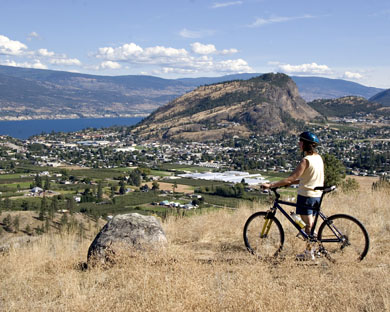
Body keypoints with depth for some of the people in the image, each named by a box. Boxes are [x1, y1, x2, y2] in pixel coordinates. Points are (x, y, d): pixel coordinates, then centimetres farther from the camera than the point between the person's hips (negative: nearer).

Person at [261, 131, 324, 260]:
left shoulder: (306, 160, -19)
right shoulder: (318, 158, 8)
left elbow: (290, 179, -22)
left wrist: (270, 185, -20)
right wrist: (290, 182, 17)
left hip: (306, 196, -8)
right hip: (317, 196, 8)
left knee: (309, 225, 1)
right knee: (310, 224, 16)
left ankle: (309, 253, 8)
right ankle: (310, 249, 21)